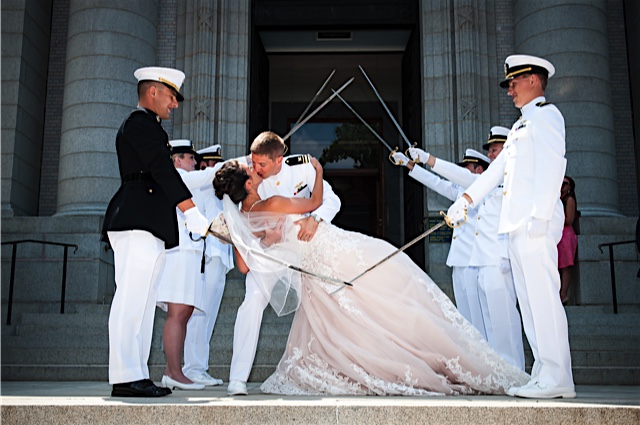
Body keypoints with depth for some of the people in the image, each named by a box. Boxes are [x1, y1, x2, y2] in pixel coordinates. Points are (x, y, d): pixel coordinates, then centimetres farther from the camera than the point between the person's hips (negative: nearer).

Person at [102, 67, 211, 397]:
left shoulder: (144, 126, 30)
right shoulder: (140, 122, -3)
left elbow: (161, 173, 29)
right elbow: (163, 170, -14)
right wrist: (192, 213, -18)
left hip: (148, 228, 11)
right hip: (138, 222, -11)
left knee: (142, 304, 6)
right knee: (131, 301, -13)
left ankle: (136, 375, 7)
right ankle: (125, 378, -13)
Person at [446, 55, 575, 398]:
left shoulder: (545, 115, -1)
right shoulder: (521, 125, 28)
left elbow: (552, 167, -14)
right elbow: (496, 169, 29)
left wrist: (539, 216, -21)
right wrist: (465, 200, 26)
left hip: (536, 225, -10)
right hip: (516, 227, 10)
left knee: (543, 296, -10)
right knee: (529, 301, 7)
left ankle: (557, 379, -7)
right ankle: (543, 374, 11)